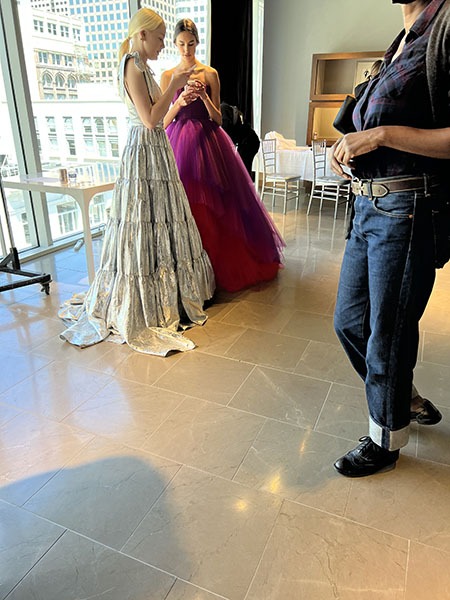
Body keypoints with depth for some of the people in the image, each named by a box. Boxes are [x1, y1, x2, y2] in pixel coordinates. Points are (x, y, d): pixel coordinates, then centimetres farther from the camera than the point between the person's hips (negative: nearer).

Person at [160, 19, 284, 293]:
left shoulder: (210, 74, 7)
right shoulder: (168, 76, 11)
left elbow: (218, 119, 5)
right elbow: (163, 120, 6)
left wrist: (204, 97, -12)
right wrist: (180, 100, -11)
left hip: (208, 143, -1)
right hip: (179, 145, 1)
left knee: (213, 209, -3)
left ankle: (222, 267, 10)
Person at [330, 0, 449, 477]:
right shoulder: (402, 45, 19)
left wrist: (380, 134, -18)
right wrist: (347, 146, 7)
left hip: (406, 211, -9)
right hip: (368, 206, 9)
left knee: (386, 333, 3)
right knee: (349, 321, 16)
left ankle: (386, 440, 27)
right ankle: (406, 399, 39)